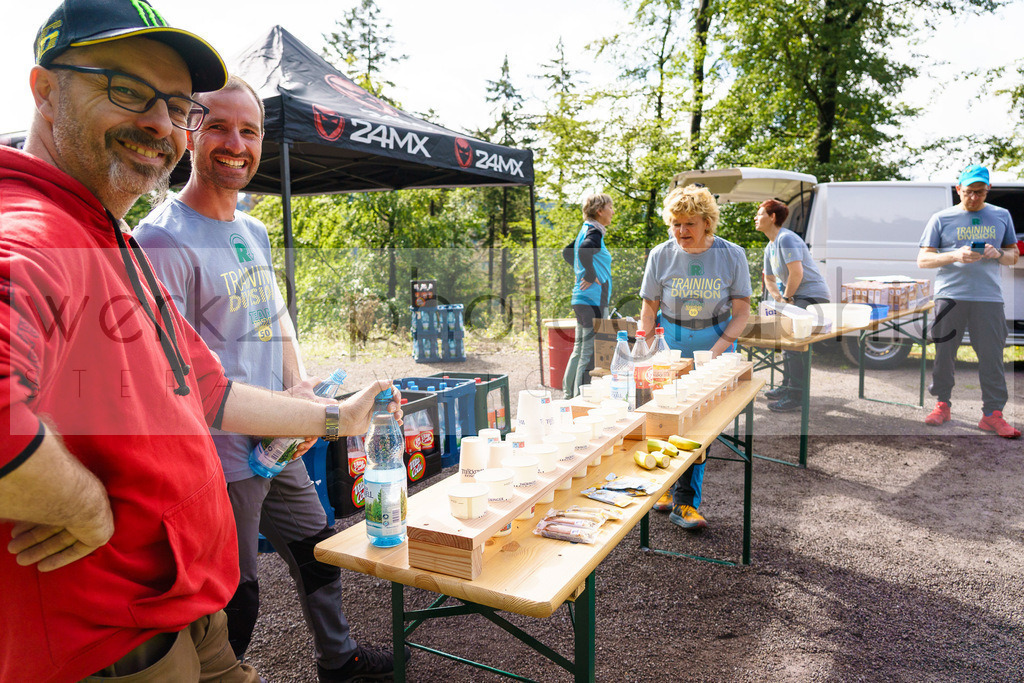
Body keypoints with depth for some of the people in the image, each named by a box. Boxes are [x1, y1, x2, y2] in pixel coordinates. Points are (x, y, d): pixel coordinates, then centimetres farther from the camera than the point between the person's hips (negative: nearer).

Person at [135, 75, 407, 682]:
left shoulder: (255, 232, 10)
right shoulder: (164, 239, -18)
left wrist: (301, 388, 2)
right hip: (222, 460, -9)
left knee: (318, 550, 24)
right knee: (233, 601, 7)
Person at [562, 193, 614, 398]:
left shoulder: (585, 230, 16)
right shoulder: (594, 232, -14)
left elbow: (568, 251, 29)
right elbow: (584, 250, -35)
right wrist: (591, 276, -23)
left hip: (582, 299, 10)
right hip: (593, 299, -10)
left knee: (580, 349, 16)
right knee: (590, 352, -6)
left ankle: (568, 394, 24)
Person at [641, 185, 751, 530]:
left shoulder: (731, 255, -5)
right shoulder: (661, 255, -2)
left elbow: (741, 311, -5)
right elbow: (650, 308, 4)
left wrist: (717, 349, -18)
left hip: (716, 349, -1)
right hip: (670, 350, 1)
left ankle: (684, 501, 8)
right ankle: (668, 488, 24)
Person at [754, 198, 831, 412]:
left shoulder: (786, 239, -17)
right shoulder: (770, 247, 15)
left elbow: (796, 273, -24)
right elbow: (769, 279, 21)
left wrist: (786, 298, -12)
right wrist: (779, 298, 3)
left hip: (812, 294, -11)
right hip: (796, 296, 11)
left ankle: (796, 396, -12)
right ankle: (787, 386, 28)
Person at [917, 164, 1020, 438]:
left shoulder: (1001, 216, 15)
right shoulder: (942, 219, 7)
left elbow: (1014, 255, 20)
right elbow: (923, 259, 3)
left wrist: (998, 254, -3)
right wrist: (955, 256, -13)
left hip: (989, 298, 1)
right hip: (950, 295, -1)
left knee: (992, 357, -2)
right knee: (944, 352, 3)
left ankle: (993, 414, 4)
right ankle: (942, 404, 17)